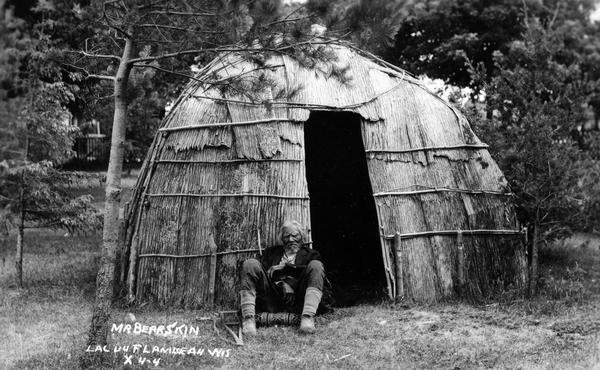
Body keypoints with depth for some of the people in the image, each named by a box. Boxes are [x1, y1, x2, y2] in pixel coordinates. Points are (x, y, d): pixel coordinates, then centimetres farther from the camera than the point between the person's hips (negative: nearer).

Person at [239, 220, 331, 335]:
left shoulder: (310, 254, 24)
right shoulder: (271, 252, 30)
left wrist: (290, 267, -2)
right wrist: (273, 271, -3)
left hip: (296, 303, -1)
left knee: (316, 265, -19)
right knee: (250, 264, -14)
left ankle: (307, 317, -37)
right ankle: (248, 318, -29)